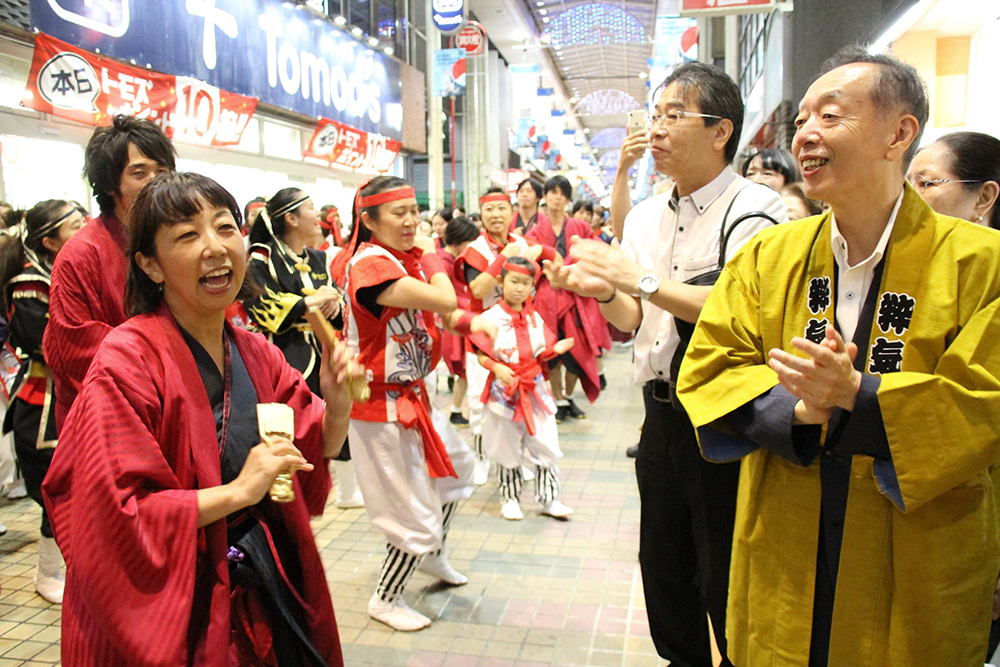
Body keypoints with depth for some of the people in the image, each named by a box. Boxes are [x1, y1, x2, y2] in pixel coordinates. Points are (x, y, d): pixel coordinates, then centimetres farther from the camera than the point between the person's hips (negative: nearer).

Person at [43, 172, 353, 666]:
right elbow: (113, 517, -22)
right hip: (171, 614, -6)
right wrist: (238, 492, -24)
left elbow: (310, 457, 5)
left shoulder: (257, 355, -1)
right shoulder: (127, 361, -20)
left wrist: (336, 409, -14)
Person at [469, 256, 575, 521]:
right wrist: (497, 368, -26)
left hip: (533, 388, 4)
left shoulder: (534, 318, 6)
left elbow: (540, 354, 10)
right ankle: (510, 499, 27)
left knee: (546, 446, 7)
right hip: (504, 390, -4)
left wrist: (557, 349, -9)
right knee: (507, 449, 10)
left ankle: (548, 499, 21)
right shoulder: (491, 318, -10)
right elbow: (481, 355, -9)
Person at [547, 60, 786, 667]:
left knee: (724, 581, 7)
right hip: (662, 412, 7)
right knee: (663, 565, 20)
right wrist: (601, 291, -8)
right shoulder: (646, 216, 10)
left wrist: (643, 280, -24)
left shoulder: (756, 209, -12)